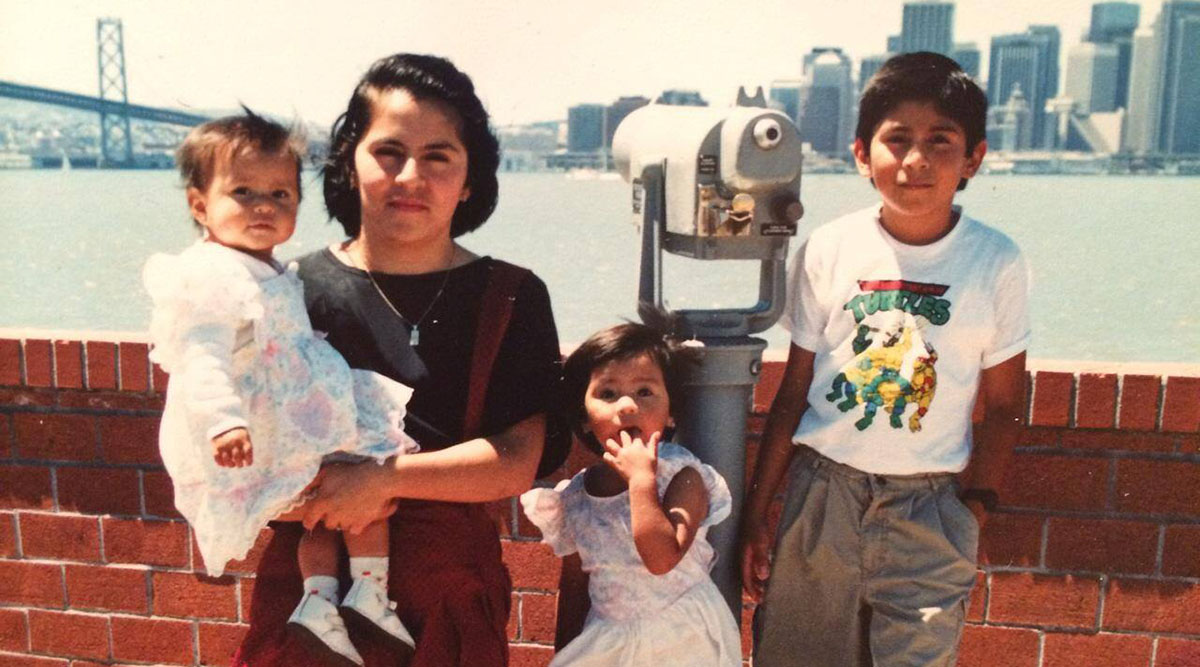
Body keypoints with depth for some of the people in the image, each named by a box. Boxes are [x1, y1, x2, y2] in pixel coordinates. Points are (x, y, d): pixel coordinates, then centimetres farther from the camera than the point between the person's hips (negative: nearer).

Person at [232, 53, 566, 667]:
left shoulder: (511, 298, -5)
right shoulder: (293, 290, -2)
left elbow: (517, 463, -13)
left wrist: (383, 478, -22)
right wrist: (313, 485, -18)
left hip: (448, 592, 0)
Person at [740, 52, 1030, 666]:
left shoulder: (996, 264, -5)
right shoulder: (827, 251, -5)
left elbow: (1003, 405, 4)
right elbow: (793, 393, 0)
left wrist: (974, 506, -2)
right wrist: (756, 513, 2)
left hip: (928, 506, 0)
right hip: (822, 491, 1)